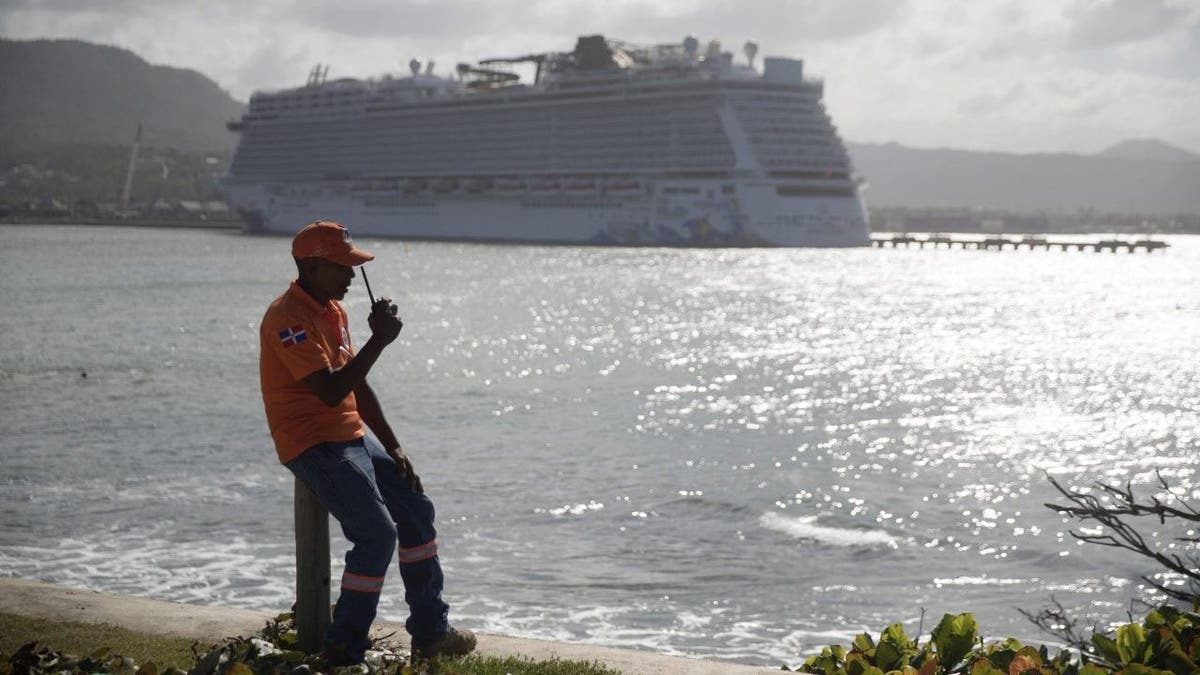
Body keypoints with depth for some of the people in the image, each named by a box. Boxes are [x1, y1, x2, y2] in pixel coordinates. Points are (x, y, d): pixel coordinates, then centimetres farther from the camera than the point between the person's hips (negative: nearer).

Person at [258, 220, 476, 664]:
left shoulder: (333, 311, 13)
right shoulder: (288, 318, -18)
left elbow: (358, 386, 17)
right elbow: (331, 390, -27)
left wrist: (393, 448, 13)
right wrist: (379, 340, -25)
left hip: (352, 439, 10)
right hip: (312, 445, -10)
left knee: (417, 510, 11)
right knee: (378, 532, -20)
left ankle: (430, 631, 20)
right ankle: (344, 651, -11)